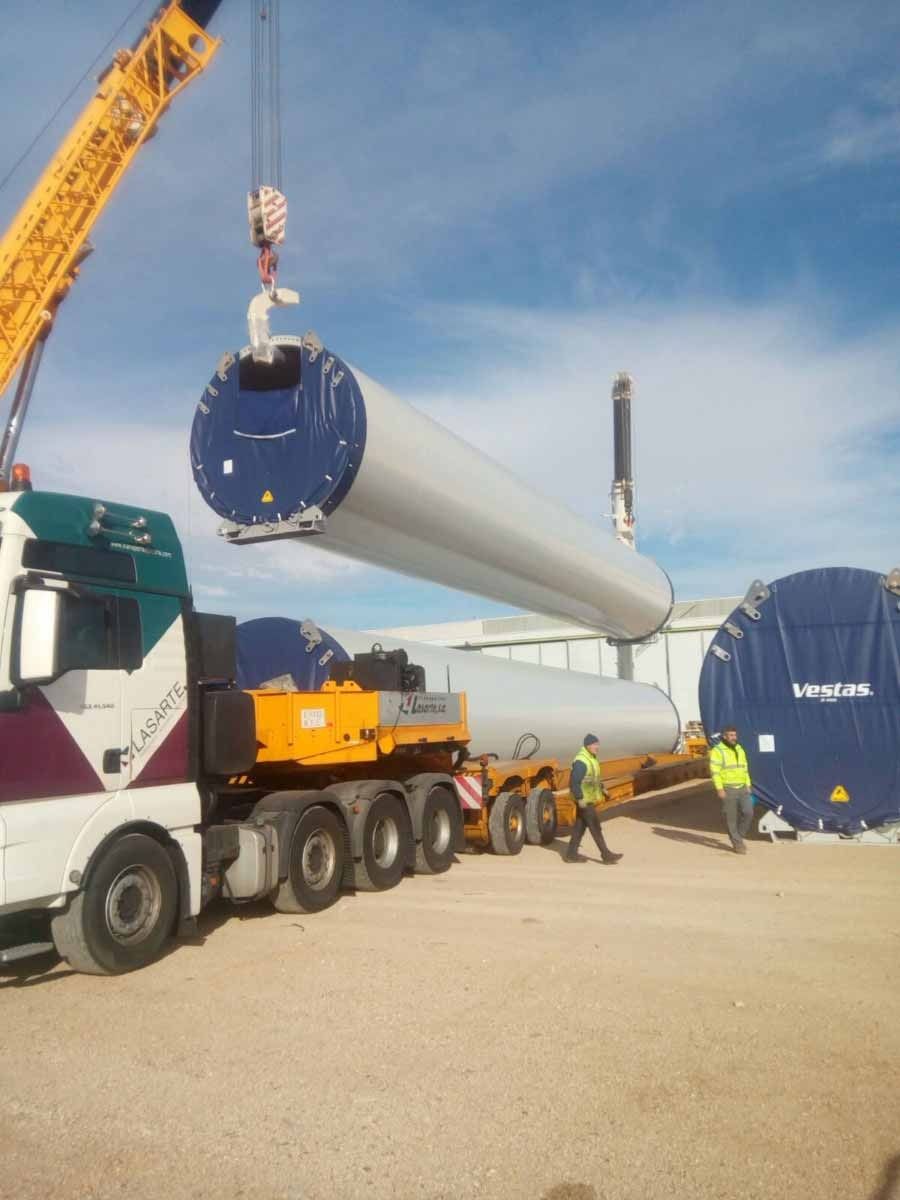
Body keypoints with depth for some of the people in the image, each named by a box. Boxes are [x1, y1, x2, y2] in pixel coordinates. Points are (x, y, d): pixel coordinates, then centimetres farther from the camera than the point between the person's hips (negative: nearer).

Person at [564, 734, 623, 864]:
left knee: (580, 826, 12)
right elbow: (574, 781, -26)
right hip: (584, 800, -10)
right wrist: (580, 799, -26)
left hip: (589, 798, 10)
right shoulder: (581, 761, -22)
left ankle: (571, 854, 18)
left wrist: (601, 788, 19)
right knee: (595, 827, -4)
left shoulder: (592, 758, 10)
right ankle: (606, 855, 3)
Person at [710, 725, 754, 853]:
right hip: (727, 789, -5)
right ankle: (737, 844, 11)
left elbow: (745, 769, 14)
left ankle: (739, 836, 15)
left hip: (742, 789, 6)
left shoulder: (740, 750, 9)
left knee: (748, 813, -6)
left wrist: (748, 787, 9)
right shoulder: (717, 751, -12)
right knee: (731, 818, -1)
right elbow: (715, 771, -15)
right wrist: (719, 789, -20)